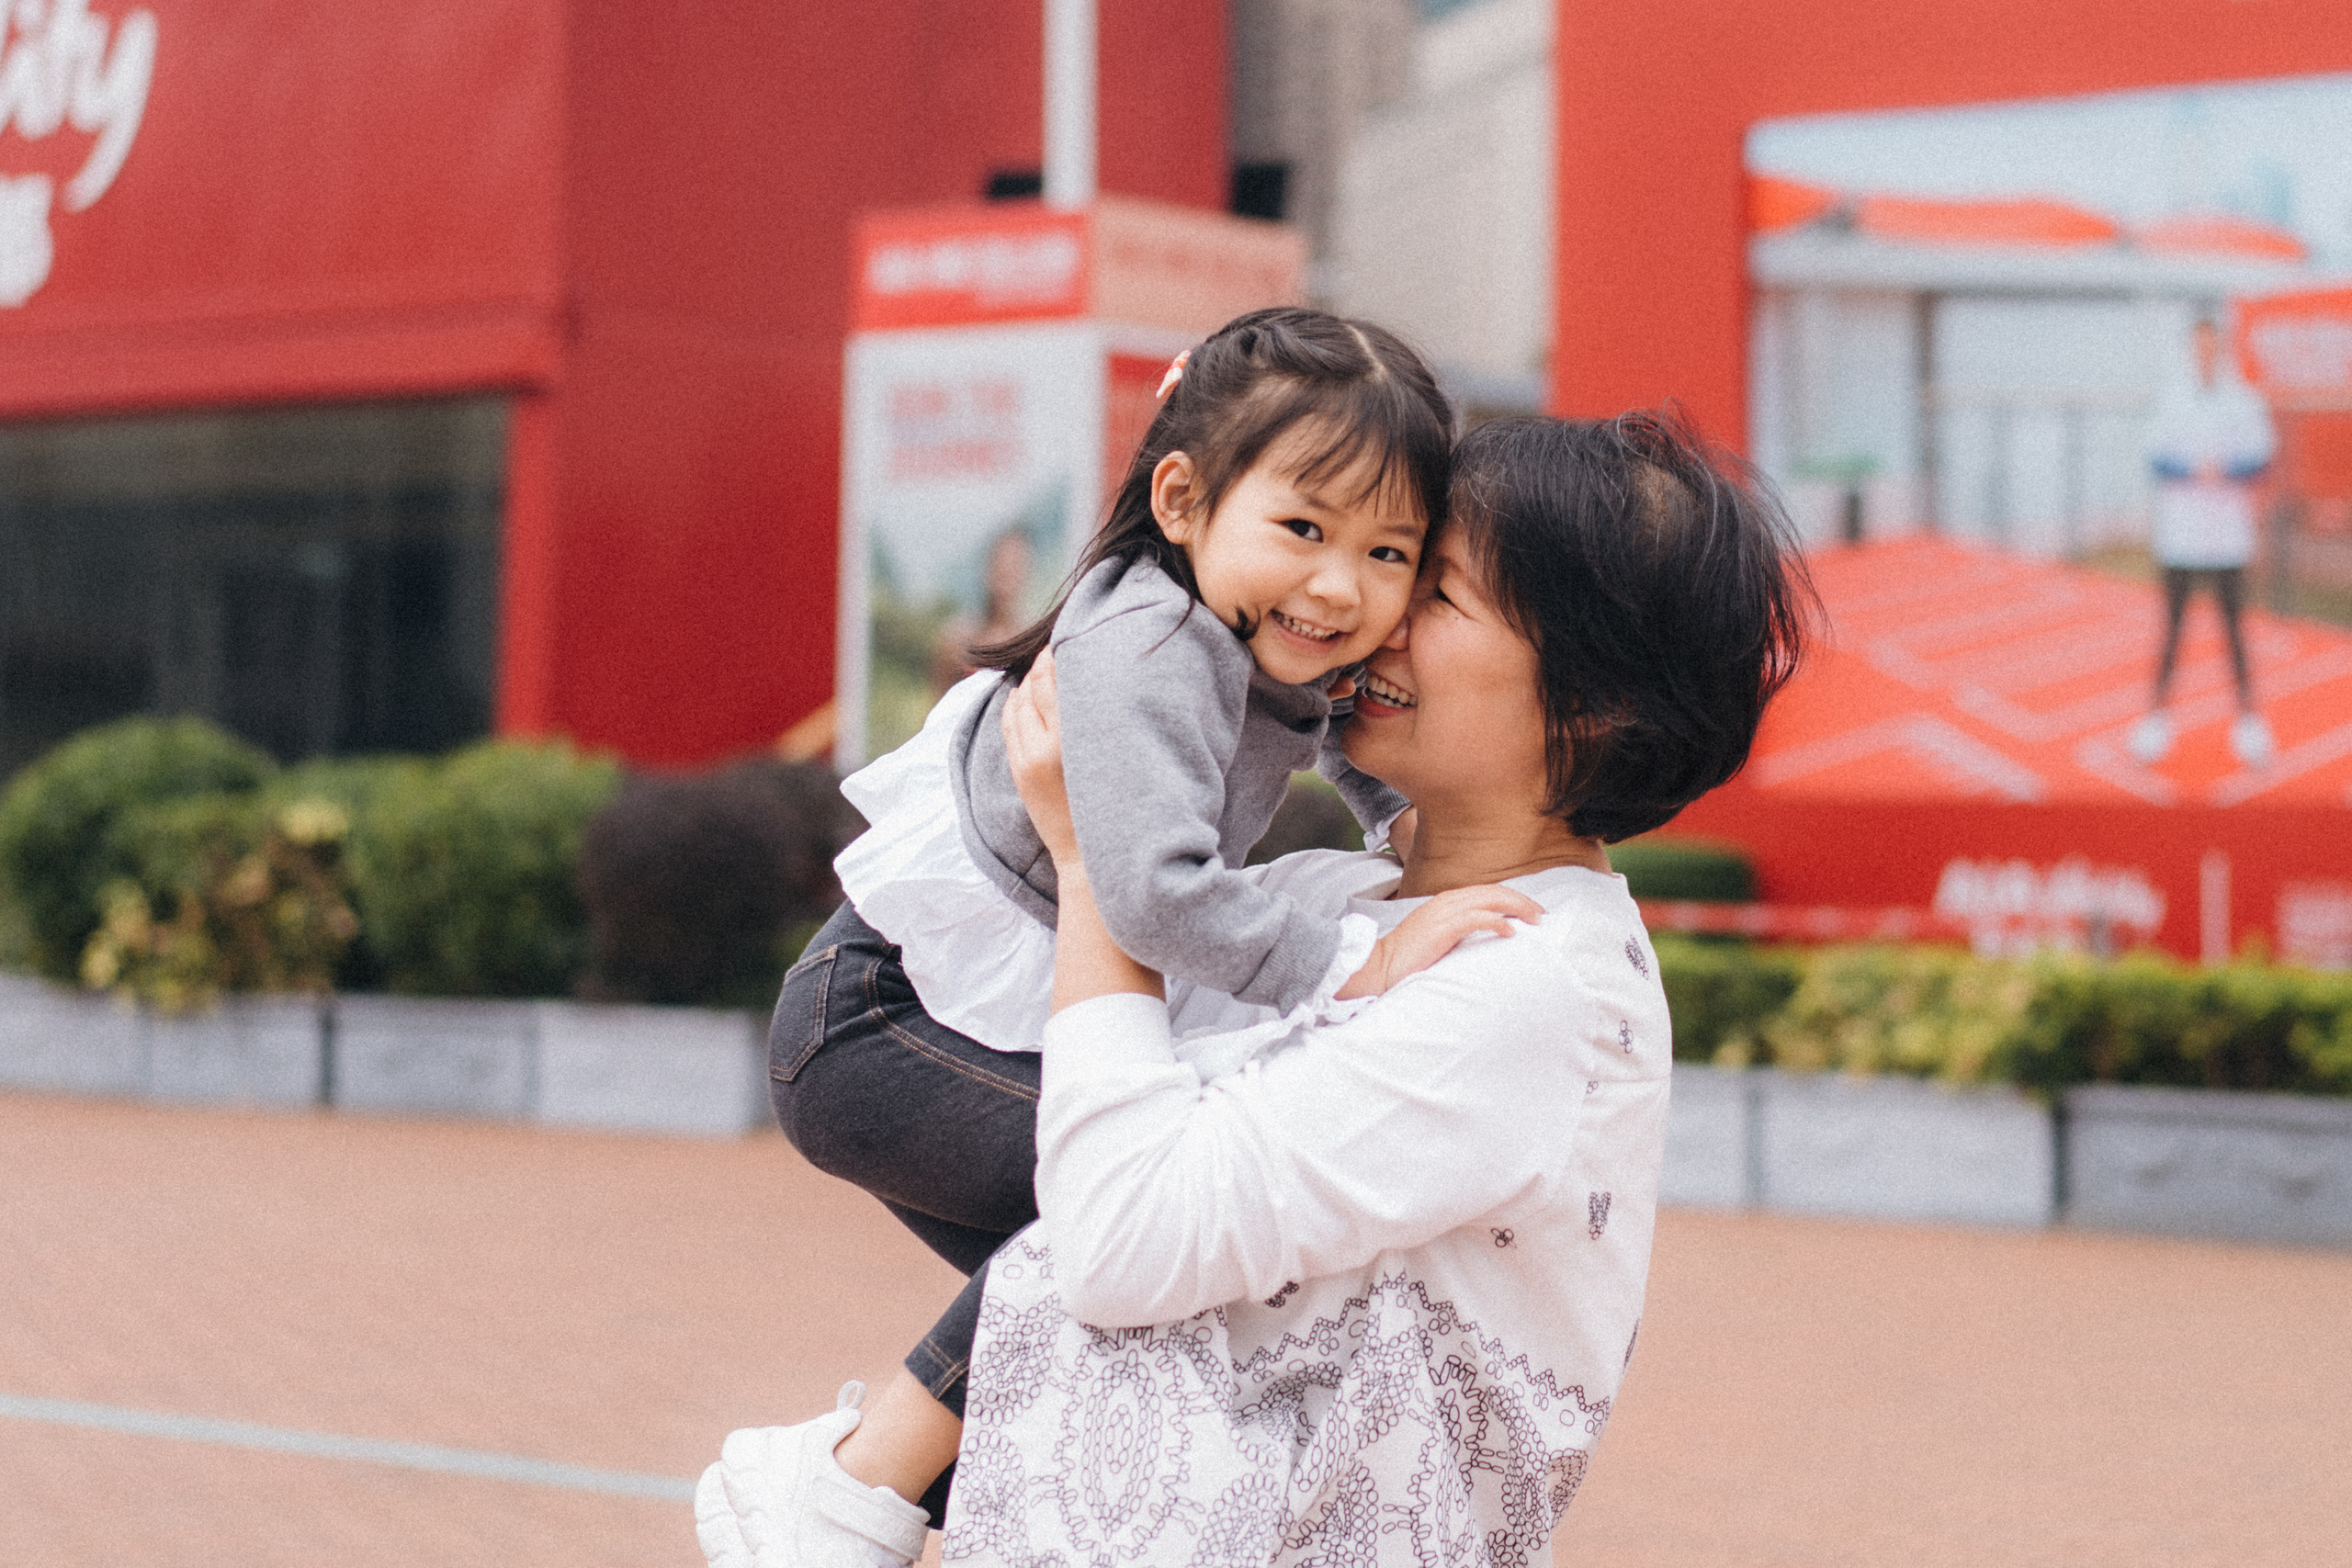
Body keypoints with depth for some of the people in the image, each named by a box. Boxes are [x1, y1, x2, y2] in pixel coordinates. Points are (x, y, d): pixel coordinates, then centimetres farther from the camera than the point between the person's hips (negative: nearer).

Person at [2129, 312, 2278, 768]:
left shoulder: (2244, 400, 3)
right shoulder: (2174, 399, 6)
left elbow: (2261, 455, -1)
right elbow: (2158, 455, 0)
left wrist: (2224, 470, -19)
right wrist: (2195, 470, -18)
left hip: (2228, 531, -1)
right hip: (2180, 526, 1)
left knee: (2233, 619, 0)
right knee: (2173, 617, 2)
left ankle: (2247, 709, 5)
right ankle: (2160, 705, 6)